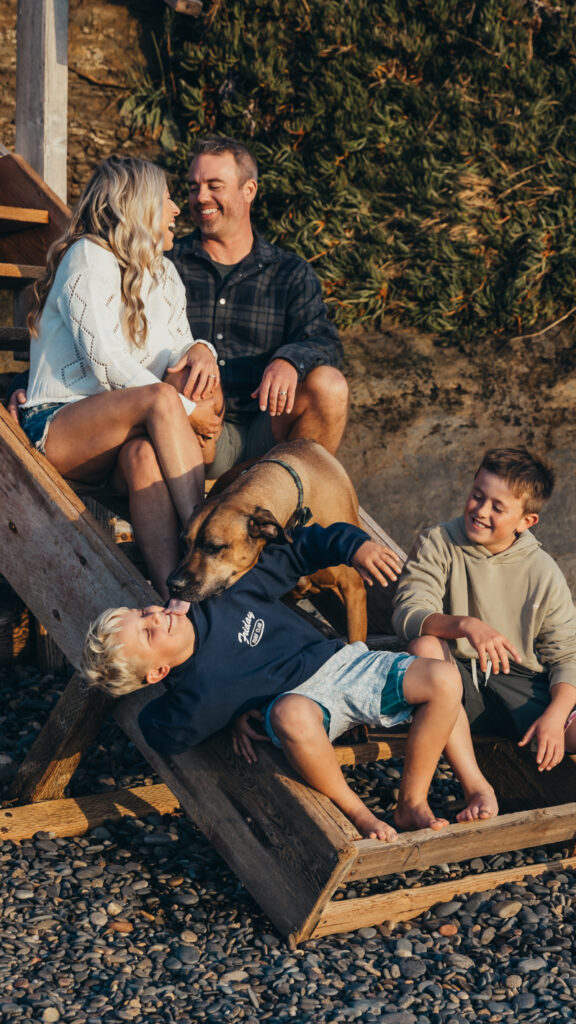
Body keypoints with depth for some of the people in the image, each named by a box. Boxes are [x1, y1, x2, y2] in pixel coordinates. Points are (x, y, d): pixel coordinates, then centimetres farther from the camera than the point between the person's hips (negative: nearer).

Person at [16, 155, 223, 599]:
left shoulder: (163, 271, 21)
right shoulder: (88, 258, -5)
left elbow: (178, 348, 18)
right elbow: (106, 362, -15)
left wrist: (199, 349, -7)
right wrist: (185, 409, -16)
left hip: (132, 431, 5)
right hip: (59, 425, -5)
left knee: (145, 454, -34)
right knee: (160, 400, -35)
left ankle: (175, 591, -54)